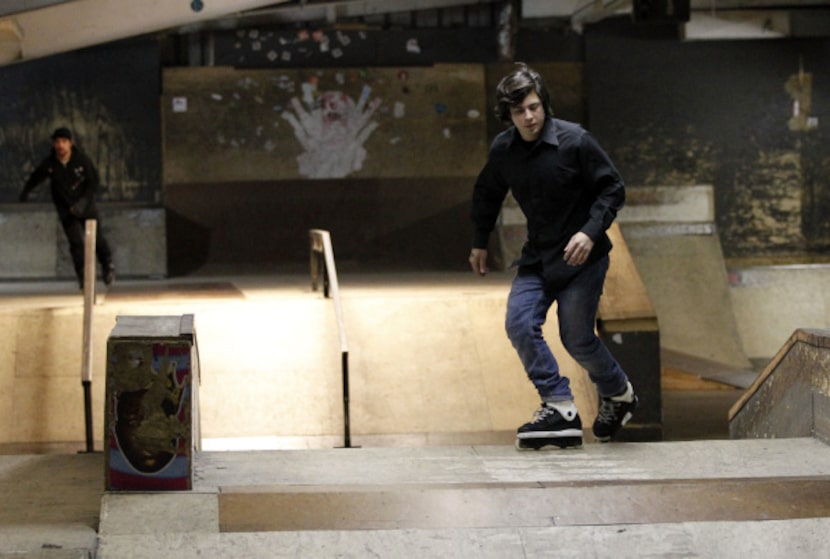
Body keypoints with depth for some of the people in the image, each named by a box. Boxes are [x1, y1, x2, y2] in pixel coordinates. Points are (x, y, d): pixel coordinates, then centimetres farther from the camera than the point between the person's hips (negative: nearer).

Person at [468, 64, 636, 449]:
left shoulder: (575, 141, -15)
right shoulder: (502, 150, -1)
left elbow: (613, 189, -9)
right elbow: (487, 194, 19)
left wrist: (590, 232, -22)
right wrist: (479, 242, 23)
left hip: (581, 256, -5)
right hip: (537, 255, 5)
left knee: (576, 338, -4)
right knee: (519, 323, -15)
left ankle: (619, 394, 24)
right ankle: (560, 407, -13)